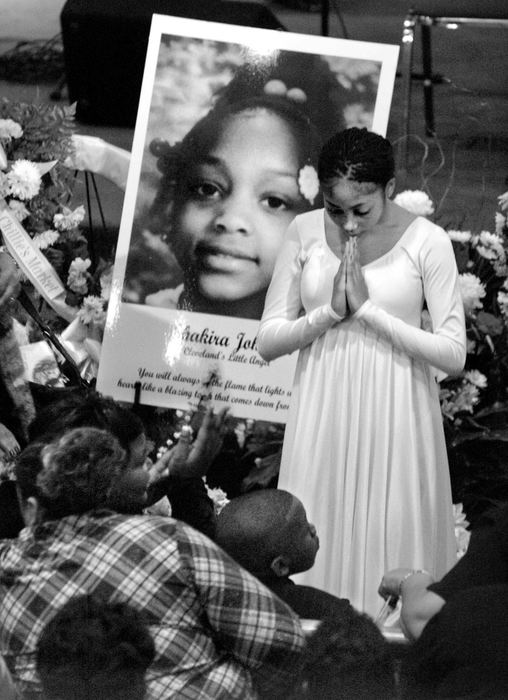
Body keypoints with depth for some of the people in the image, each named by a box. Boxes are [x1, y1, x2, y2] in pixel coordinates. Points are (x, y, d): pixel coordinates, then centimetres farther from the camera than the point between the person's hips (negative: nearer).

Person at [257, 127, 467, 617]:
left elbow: (453, 354, -11)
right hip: (322, 416, 2)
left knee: (391, 548, 3)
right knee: (315, 549, 6)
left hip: (394, 422, -2)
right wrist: (330, 310, -14)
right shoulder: (305, 233, 0)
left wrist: (369, 308, -16)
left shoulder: (426, 242, -7)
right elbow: (268, 342, 2)